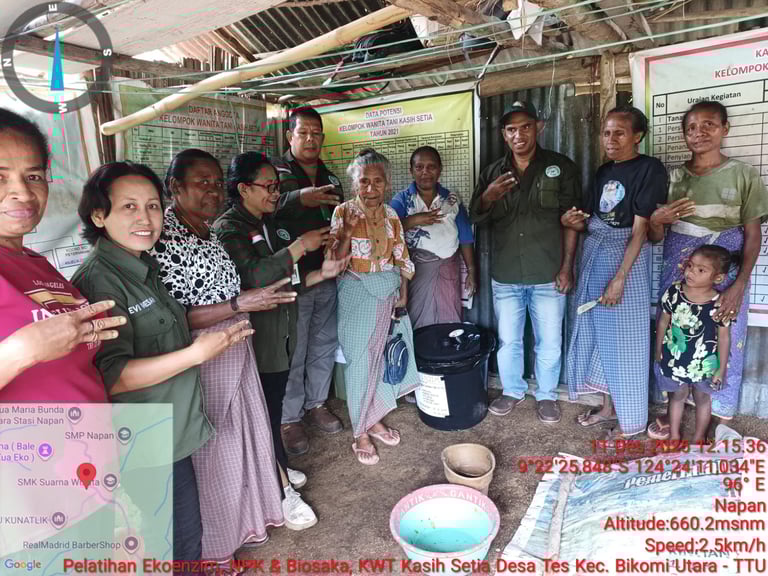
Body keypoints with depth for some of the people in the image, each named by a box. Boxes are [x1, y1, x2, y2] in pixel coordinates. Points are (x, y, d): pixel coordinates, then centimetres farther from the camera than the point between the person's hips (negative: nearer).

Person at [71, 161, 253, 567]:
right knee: (183, 542, 7)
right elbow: (110, 378, -25)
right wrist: (197, 353, -29)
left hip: (171, 428, 9)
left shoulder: (145, 268, 8)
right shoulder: (98, 281, -21)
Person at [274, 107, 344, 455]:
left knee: (324, 347, 15)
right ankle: (289, 419, 17)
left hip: (327, 278, 6)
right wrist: (299, 198, -37)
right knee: (292, 353, 2)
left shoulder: (330, 179, 16)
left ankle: (316, 404, 34)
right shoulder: (276, 172, -4)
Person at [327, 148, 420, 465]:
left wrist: (403, 293, 1)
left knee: (385, 355, 11)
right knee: (360, 359, 1)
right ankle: (360, 432, 15)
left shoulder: (391, 215, 5)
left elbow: (401, 258, 9)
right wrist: (347, 233, -27)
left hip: (389, 291, 5)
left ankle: (374, 419, 30)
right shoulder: (343, 212, -7)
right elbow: (334, 260, -12)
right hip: (357, 293, -4)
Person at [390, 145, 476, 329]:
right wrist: (413, 220, -25)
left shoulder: (452, 200, 7)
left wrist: (471, 271, 6)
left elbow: (465, 238, 8)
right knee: (417, 323, 6)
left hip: (447, 270, 2)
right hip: (415, 271, -2)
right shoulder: (401, 199, 1)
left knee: (449, 324, 7)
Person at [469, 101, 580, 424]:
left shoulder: (560, 167, -1)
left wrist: (567, 266, -7)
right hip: (505, 275, 2)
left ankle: (547, 395, 30)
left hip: (547, 275, -2)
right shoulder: (493, 173, 7)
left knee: (549, 342, 9)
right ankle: (512, 391, 34)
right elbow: (477, 219, 10)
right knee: (507, 340, 13)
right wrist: (487, 197, -12)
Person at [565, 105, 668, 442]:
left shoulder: (650, 169, -9)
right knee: (599, 335, 13)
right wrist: (575, 222, -8)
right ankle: (609, 406, 30)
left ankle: (632, 420, 17)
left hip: (627, 258, -7)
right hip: (594, 256, 7)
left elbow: (640, 229, -15)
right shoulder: (603, 171, 12)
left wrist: (619, 277, -20)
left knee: (625, 339, 1)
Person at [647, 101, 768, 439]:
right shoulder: (671, 178, 5)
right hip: (678, 272, 2)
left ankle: (720, 420, 19)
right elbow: (655, 237, 6)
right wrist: (656, 220, -18)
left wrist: (738, 286, -13)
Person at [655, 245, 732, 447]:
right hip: (674, 358, 2)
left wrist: (722, 368, -5)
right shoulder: (674, 292, -15)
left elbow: (724, 337, -11)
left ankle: (699, 438, 40)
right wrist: (658, 350, 6)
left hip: (703, 363, -2)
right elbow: (663, 322, -2)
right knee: (678, 396, 21)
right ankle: (674, 436, 38)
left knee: (702, 399, 20)